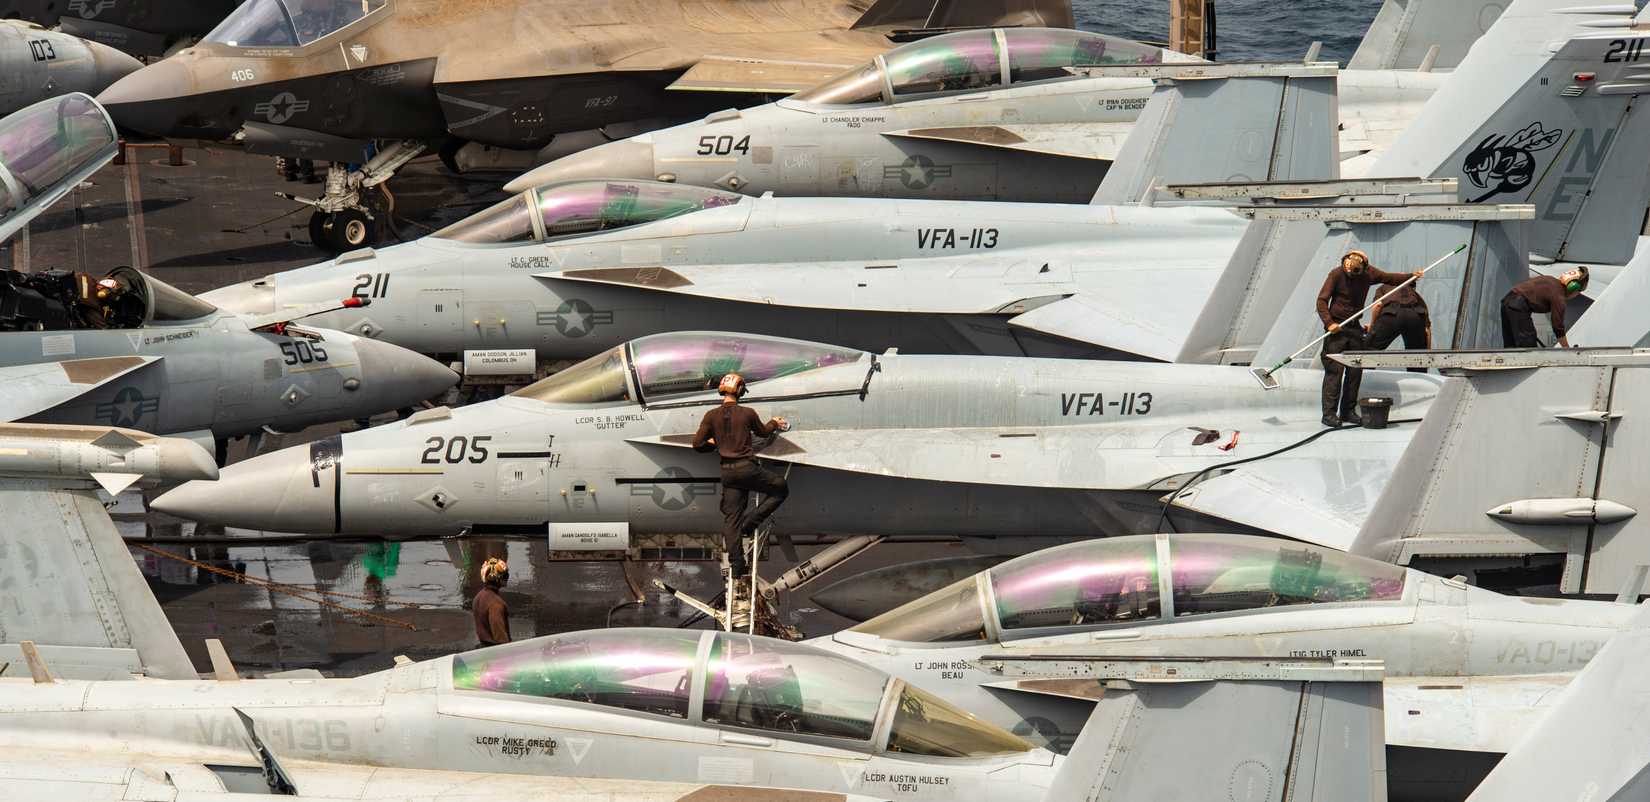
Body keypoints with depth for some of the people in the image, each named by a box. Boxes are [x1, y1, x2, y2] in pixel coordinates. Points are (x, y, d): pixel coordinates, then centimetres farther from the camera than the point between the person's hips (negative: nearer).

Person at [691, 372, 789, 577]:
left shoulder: (712, 416, -1)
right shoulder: (747, 414, -5)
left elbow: (698, 444, -2)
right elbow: (762, 432, 15)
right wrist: (774, 423, 37)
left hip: (727, 472, 3)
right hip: (747, 468, -3)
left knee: (731, 519, 7)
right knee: (780, 489, 17)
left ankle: (736, 564, 3)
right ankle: (750, 521, 3)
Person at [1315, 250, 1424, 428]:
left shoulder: (1368, 273, 2)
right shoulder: (1337, 274, -11)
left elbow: (1389, 278, 16)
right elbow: (1322, 300, -13)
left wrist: (1411, 276, 2)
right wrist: (1329, 323, -24)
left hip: (1355, 327, 5)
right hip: (1337, 328, -5)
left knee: (1355, 371, 4)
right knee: (1334, 370, -11)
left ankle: (1348, 411, 12)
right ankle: (1329, 413, -10)